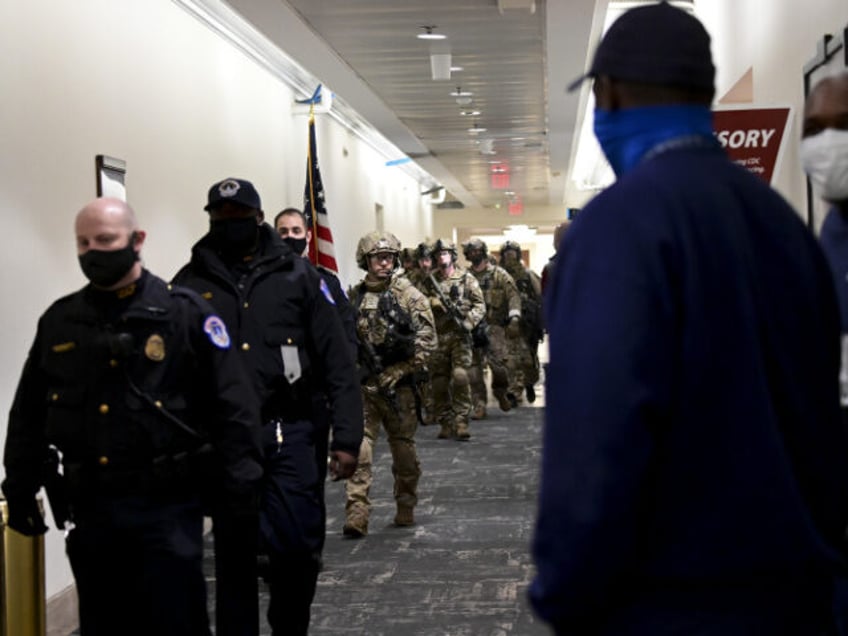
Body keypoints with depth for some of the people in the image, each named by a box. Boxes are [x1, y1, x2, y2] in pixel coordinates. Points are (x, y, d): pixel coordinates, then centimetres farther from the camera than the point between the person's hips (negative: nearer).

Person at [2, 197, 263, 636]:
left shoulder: (185, 313, -4)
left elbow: (231, 408, -5)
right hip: (89, 508, 4)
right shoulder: (60, 321, 8)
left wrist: (241, 487, -9)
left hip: (166, 506, -4)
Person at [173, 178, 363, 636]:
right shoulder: (191, 284, 5)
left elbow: (337, 362, 2)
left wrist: (346, 437, -4)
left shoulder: (296, 275, 5)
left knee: (300, 548, 1)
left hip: (288, 436, 0)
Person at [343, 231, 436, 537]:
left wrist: (396, 374, -11)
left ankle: (406, 508, 27)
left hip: (399, 386, -2)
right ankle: (356, 515, -10)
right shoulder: (355, 297, 7)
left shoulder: (408, 295, -4)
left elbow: (426, 339, -8)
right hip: (363, 385, 2)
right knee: (359, 447, -8)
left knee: (403, 448, 10)